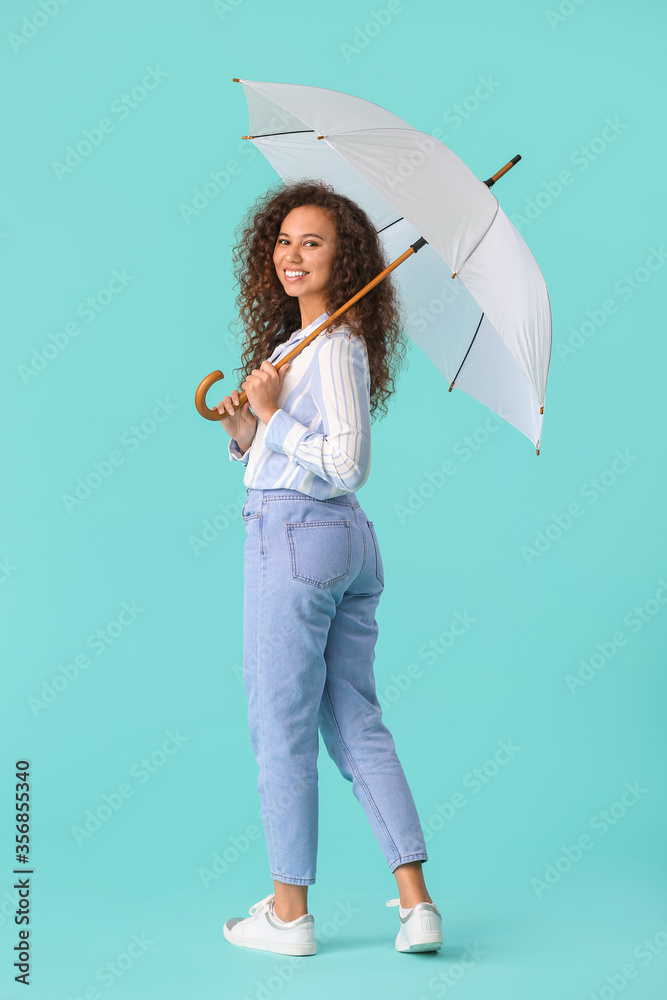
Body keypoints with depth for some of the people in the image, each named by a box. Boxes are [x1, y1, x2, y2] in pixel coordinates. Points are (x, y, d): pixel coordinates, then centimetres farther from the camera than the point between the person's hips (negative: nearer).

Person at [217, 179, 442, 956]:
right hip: (350, 543, 10)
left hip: (295, 535, -10)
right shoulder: (297, 339, 17)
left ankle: (288, 913, 15)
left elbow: (347, 466, -18)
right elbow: (275, 452, 22)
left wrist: (273, 413, -14)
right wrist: (244, 430, 2)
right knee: (356, 724, 11)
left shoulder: (333, 345, -11)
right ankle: (417, 904, 14)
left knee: (281, 727, 2)